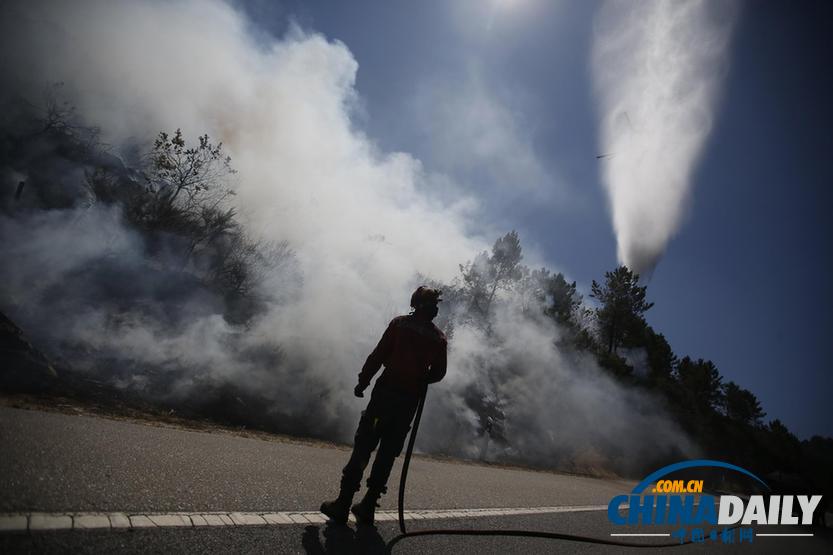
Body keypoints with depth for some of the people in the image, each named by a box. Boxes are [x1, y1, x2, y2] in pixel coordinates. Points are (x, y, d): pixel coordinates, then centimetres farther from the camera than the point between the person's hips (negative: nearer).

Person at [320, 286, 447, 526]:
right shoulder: (439, 338, 5)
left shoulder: (399, 324, -3)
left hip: (385, 393, -3)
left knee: (363, 447, 1)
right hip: (410, 400, 3)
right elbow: (438, 373, 7)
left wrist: (363, 381, 1)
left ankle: (343, 504, 1)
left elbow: (378, 356, -6)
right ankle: (367, 507, 13)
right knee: (387, 454, 10)